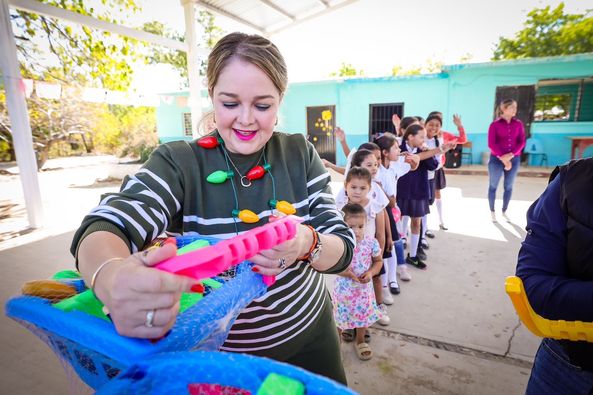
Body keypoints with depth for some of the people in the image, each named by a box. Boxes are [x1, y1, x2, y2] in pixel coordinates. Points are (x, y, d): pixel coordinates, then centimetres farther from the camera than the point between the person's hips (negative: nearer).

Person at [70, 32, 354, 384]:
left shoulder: (301, 154, -9)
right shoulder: (178, 163, -15)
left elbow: (343, 248, -12)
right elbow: (107, 226, -28)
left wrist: (307, 243, -35)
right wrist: (111, 278, -52)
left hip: (309, 334, 3)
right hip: (219, 352, -2)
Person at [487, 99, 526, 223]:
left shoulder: (518, 124, 5)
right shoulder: (495, 125, -5)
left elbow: (522, 142, 1)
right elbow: (491, 144, -9)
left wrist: (511, 155, -14)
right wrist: (503, 158, -16)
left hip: (514, 159, 3)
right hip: (496, 159, -3)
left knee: (508, 187, 9)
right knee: (493, 186, 5)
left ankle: (504, 211, 23)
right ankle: (492, 211, 18)